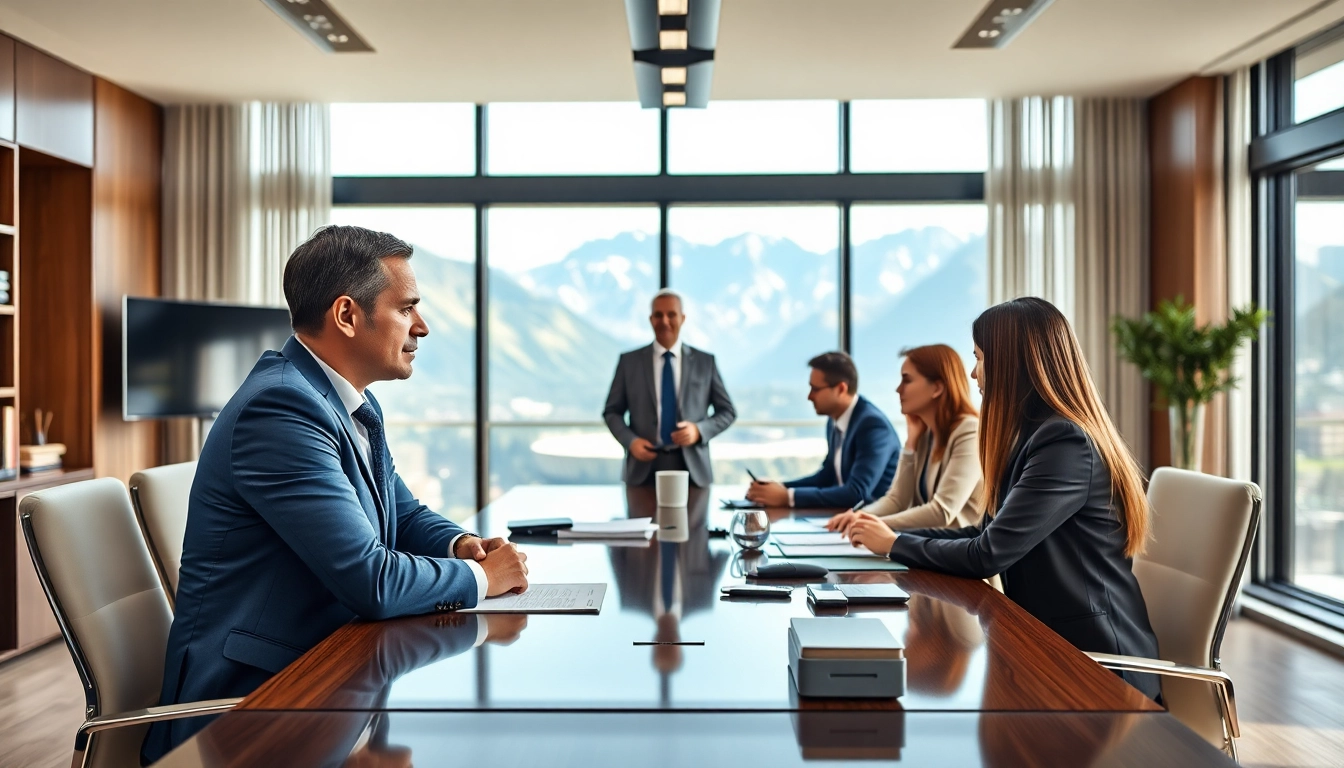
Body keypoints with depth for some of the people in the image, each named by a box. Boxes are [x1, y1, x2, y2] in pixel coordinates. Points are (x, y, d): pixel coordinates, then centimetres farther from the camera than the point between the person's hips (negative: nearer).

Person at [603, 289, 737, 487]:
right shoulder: (629, 361, 6)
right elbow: (612, 411, 10)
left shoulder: (705, 361, 6)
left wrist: (699, 430, -9)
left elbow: (727, 411, 10)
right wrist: (630, 441, -9)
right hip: (644, 468, 0)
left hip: (691, 466, 0)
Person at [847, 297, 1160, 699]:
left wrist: (896, 545, -7)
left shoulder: (1066, 443, -20)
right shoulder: (1037, 435, 10)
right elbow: (991, 533, 11)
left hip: (1096, 662, -8)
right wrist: (895, 533, 6)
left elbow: (988, 555, -21)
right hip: (1054, 640, 8)